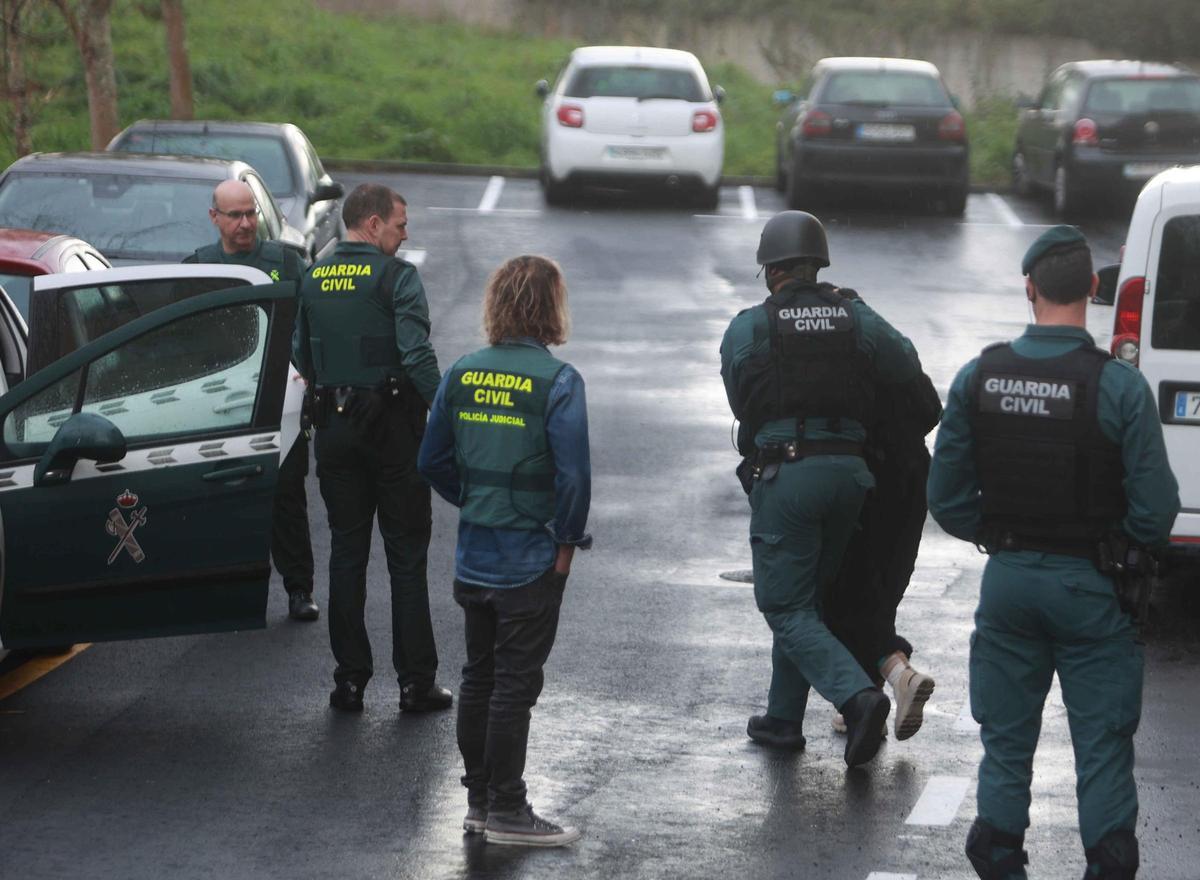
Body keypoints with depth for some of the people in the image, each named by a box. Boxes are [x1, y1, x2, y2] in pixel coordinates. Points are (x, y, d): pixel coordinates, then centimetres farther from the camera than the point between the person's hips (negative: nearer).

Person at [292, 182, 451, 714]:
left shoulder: (313, 279, 7)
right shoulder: (395, 276, -11)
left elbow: (301, 355, 14)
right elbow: (417, 355, -20)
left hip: (333, 429, 5)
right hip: (392, 427, -5)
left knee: (346, 552, 11)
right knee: (406, 555, 2)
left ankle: (350, 680, 11)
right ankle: (415, 683, 4)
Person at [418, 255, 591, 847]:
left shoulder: (462, 375, 2)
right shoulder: (556, 380, -15)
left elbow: (433, 460, 7)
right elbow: (573, 471, -19)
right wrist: (567, 542, -6)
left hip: (474, 554, 6)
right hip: (531, 561, -6)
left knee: (479, 676, 15)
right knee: (515, 682, 1)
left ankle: (478, 799, 24)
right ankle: (506, 812, 6)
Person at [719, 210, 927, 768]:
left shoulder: (746, 329, -4)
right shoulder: (858, 320, 4)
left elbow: (740, 402, 4)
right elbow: (909, 371, 6)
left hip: (783, 475, -4)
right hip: (848, 469, 5)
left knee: (786, 607, -1)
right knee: (806, 597, 18)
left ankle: (857, 695, -22)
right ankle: (784, 717, 22)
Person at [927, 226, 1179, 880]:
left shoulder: (977, 378, -4)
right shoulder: (1119, 386, -15)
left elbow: (946, 495, 1)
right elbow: (1156, 505, -15)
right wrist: (1126, 548, 5)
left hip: (1007, 580, 3)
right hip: (1088, 584, -3)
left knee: (1006, 739, 14)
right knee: (1102, 742, 6)